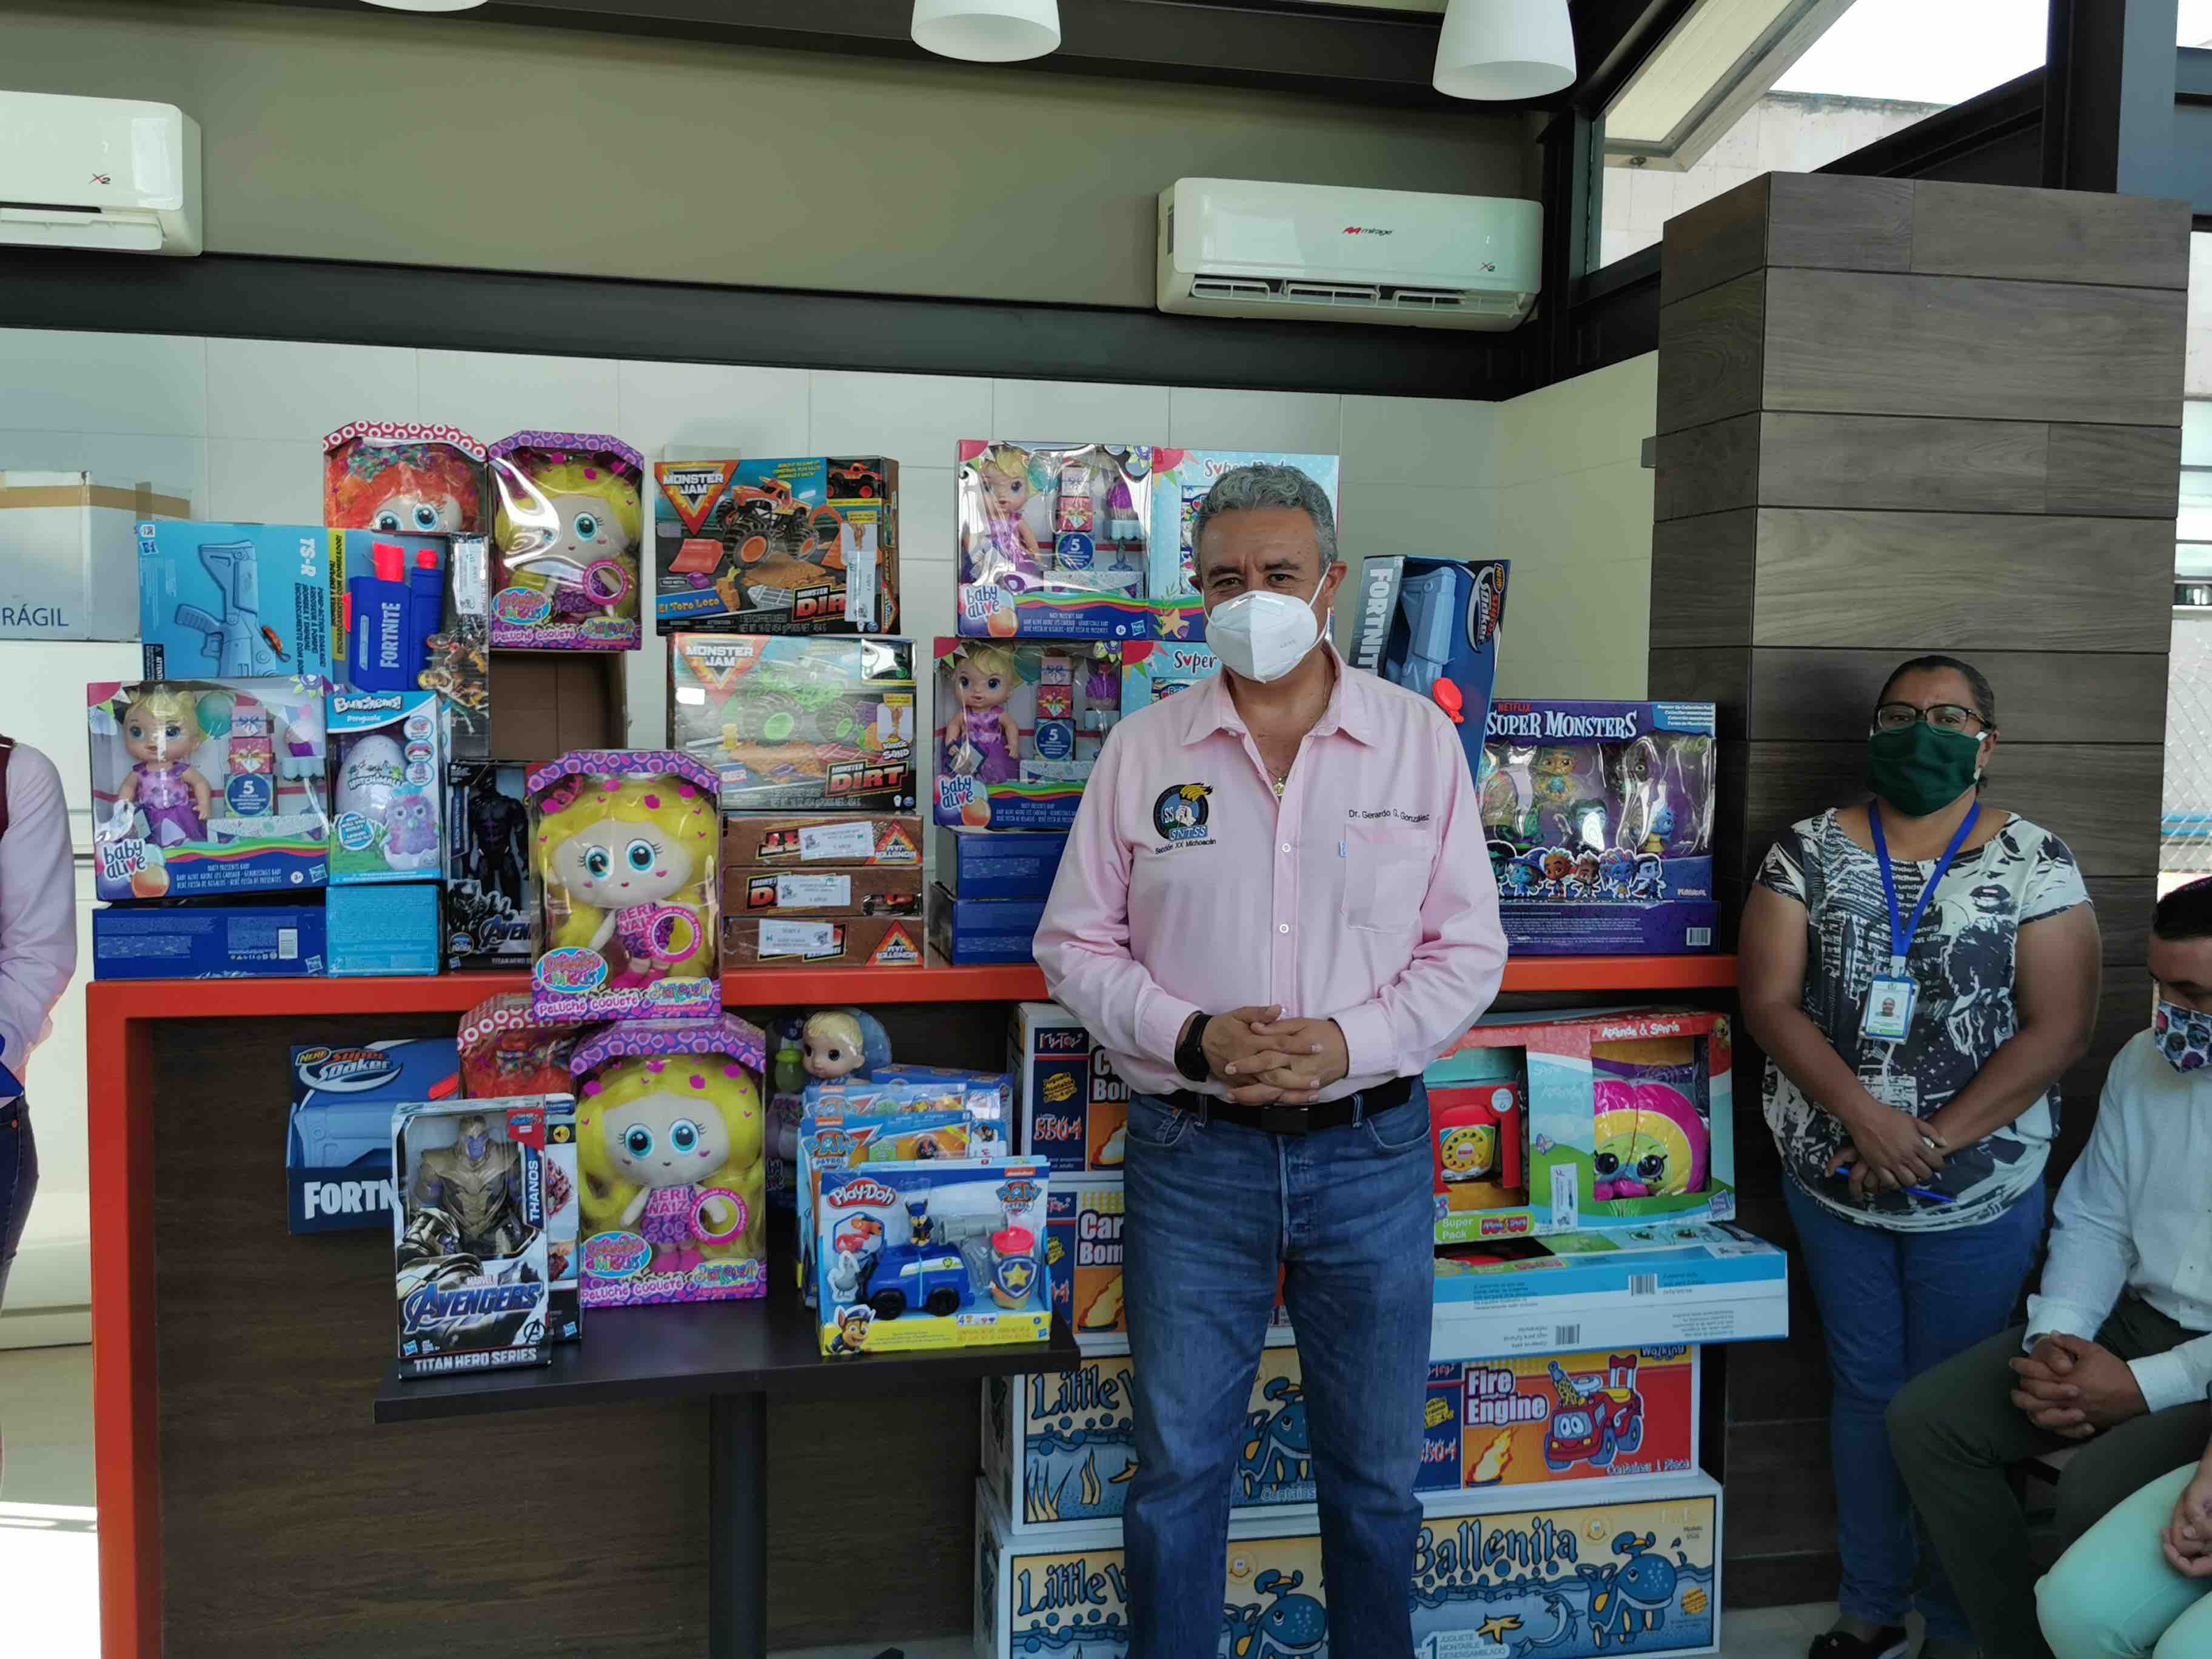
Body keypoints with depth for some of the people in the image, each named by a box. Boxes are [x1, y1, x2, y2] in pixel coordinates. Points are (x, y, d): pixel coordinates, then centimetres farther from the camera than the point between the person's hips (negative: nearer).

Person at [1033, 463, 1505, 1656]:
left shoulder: (1420, 740, 0)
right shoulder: (1142, 748, 0)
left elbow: (1468, 951, 1)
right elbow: (1075, 944, 2)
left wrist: (1349, 1042, -15)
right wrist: (1192, 1037, -15)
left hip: (1370, 1149, 1)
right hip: (1193, 1155, 0)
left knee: (1377, 1468, 15)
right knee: (1178, 1466, 12)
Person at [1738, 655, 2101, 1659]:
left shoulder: (2035, 865, -4)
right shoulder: (1809, 852, 0)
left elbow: (2058, 1028, -10)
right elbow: (1768, 1001, -6)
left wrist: (1934, 1143, -17)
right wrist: (1863, 1117, -19)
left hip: (1978, 1193, -1)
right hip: (1832, 1183, 2)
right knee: (1865, 1390, 14)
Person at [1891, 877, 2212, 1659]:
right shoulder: (2143, 1063, 4)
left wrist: (2142, 1387, -21)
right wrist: (2055, 1339, -7)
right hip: (2133, 1321, 7)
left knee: (2098, 1489, -31)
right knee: (1924, 1419, -7)